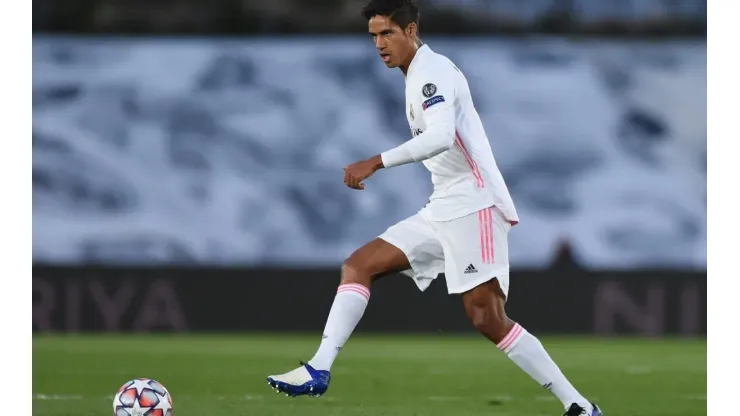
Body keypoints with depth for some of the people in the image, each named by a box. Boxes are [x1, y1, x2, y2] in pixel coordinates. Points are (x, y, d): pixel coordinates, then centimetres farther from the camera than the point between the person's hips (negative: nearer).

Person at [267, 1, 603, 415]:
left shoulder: (433, 71, -11)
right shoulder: (420, 75, 19)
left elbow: (440, 137, -27)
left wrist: (376, 163, -29)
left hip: (473, 204, -10)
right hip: (442, 210, 10)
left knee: (488, 320, -15)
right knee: (358, 266, 2)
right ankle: (319, 369, -5)